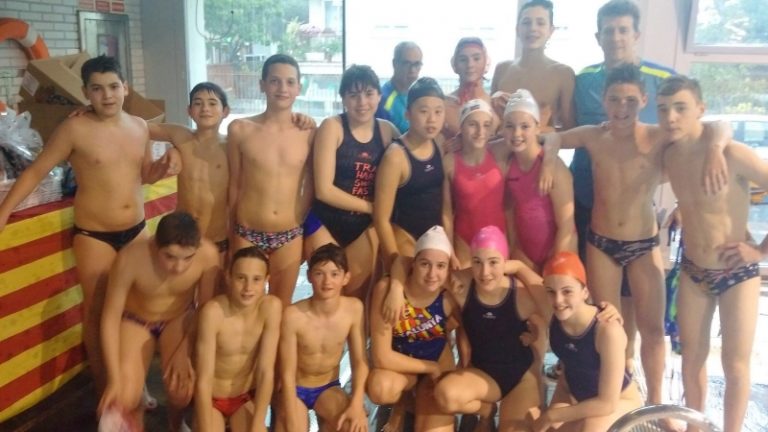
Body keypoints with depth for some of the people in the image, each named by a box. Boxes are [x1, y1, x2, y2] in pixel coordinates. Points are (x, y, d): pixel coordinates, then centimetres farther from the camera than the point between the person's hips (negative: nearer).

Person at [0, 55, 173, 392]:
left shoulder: (140, 127, 4)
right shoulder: (75, 130, -11)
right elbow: (35, 172, -6)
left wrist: (159, 171, -4)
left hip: (136, 231, 5)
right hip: (93, 236, -5)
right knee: (97, 314, 5)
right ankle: (105, 394, 21)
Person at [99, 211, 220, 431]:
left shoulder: (208, 254, -32)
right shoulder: (131, 258, -36)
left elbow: (207, 308, -14)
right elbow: (111, 317, -25)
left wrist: (185, 350, -18)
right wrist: (114, 379, -27)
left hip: (180, 318, 1)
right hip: (136, 319, -1)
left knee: (181, 390, -18)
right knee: (125, 400, -16)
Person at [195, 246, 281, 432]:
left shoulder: (271, 307, -20)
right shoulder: (213, 312, -28)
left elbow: (266, 372, -18)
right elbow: (203, 381, -26)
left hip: (247, 397, 2)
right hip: (211, 399, -2)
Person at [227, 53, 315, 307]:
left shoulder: (309, 133, -4)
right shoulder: (240, 129, -5)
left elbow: (309, 185, 6)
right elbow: (234, 183, 4)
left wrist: (299, 221, 8)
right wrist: (233, 230, 10)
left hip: (290, 236, 1)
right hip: (247, 234, 0)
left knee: (281, 306, 14)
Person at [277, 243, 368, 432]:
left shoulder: (354, 308, -16)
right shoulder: (293, 315, -24)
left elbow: (359, 361, -9)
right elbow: (287, 374, -18)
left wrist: (356, 404, -21)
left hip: (328, 388, 2)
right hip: (295, 389, -2)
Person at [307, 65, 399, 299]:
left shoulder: (387, 130, 1)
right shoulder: (332, 127, -11)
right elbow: (324, 190, -16)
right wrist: (372, 207, -10)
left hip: (365, 228, 4)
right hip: (326, 225, -3)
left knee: (357, 296, 10)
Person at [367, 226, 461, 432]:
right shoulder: (387, 289, -28)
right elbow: (381, 357, -26)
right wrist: (431, 367, -18)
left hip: (438, 361, 2)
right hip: (399, 365, -1)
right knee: (381, 389, -36)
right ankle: (401, 405, 3)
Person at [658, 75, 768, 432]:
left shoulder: (733, 154, -23)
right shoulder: (669, 156, -5)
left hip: (737, 274, -4)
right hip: (692, 272, 5)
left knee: (735, 364, 7)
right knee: (692, 357, 15)